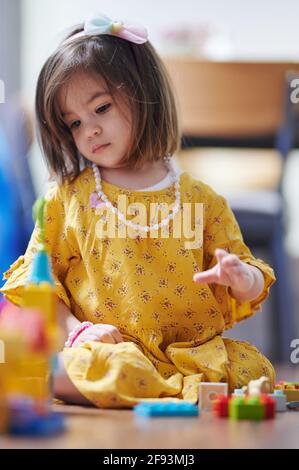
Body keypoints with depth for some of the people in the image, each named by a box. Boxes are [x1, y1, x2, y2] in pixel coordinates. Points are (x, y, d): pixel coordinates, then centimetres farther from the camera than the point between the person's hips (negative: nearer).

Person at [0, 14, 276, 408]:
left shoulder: (201, 200, 9)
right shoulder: (68, 198, 10)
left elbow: (249, 287, 14)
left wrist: (243, 279, -11)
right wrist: (75, 329, -6)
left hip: (193, 351, 2)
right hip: (109, 349, -1)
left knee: (256, 369, -24)